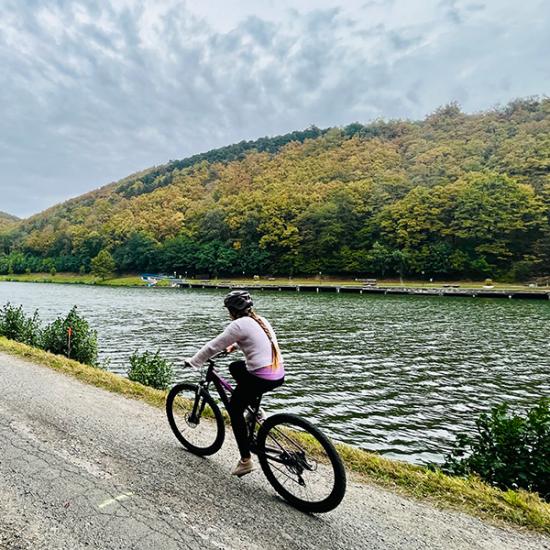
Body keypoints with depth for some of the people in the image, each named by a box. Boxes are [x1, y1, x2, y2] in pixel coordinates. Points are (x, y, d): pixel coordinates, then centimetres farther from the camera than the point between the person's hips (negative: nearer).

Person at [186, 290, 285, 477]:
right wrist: (235, 345, 42)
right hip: (279, 374, 8)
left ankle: (245, 460, 17)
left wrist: (193, 362, 7)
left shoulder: (239, 325, -11)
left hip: (262, 378, -8)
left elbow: (213, 347, -5)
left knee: (234, 409, 14)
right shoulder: (260, 320, 12)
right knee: (235, 367, 27)